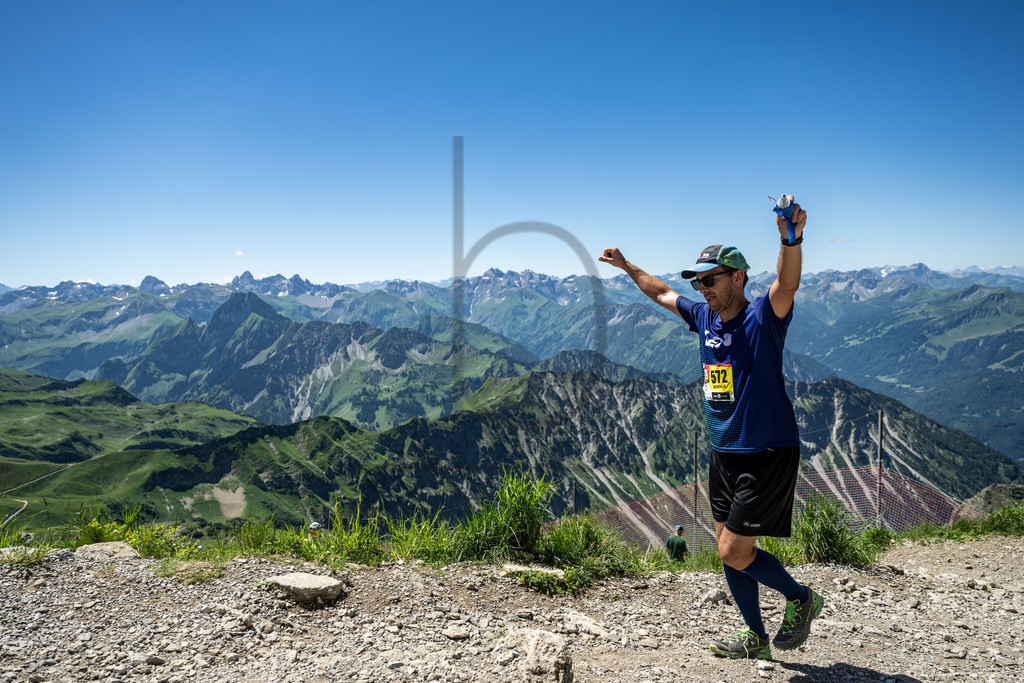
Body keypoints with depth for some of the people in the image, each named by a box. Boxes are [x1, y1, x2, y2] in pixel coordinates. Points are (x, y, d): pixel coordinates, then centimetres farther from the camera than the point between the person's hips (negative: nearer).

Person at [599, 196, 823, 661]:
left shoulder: (763, 318, -14)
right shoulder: (704, 317, 6)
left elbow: (787, 285, -35)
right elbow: (660, 292, 22)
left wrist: (791, 241, -53)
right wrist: (626, 266, 30)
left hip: (767, 456, -7)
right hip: (724, 454, 8)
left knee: (734, 553, -4)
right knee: (729, 551, 13)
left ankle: (801, 599, 22)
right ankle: (756, 639, 31)